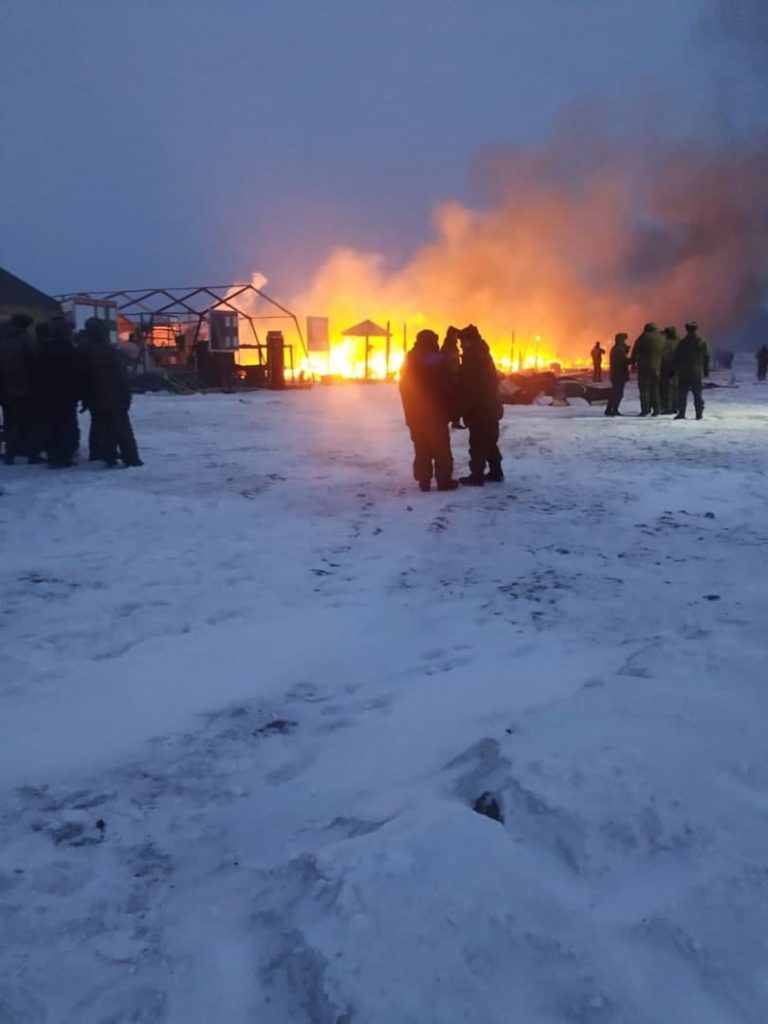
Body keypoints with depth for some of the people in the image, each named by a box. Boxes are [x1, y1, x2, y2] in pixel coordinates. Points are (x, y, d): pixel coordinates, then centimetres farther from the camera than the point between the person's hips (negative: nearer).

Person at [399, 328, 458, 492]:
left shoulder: (409, 362, 7)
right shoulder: (438, 361, -10)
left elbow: (404, 390, 12)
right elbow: (450, 388, -9)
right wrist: (452, 411, -1)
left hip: (415, 415, 5)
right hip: (436, 414, -5)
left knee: (421, 450, 9)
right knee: (441, 449, 1)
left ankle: (424, 480, 7)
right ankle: (444, 480, 0)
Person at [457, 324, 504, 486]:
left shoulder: (471, 357, -15)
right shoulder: (484, 355, 15)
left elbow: (467, 386, -18)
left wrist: (464, 409, -13)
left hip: (478, 409, -9)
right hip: (491, 406, 10)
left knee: (478, 444, -6)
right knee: (490, 442, 16)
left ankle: (477, 475, -5)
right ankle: (496, 472, 20)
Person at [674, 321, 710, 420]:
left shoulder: (682, 343, -3)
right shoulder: (702, 343, 2)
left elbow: (677, 359, -1)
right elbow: (706, 358, 5)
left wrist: (676, 370, 6)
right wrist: (706, 371, 12)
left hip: (683, 372, -2)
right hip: (697, 373, 2)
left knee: (682, 394, 2)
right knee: (697, 394, 6)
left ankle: (681, 413, -4)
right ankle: (699, 413, 4)